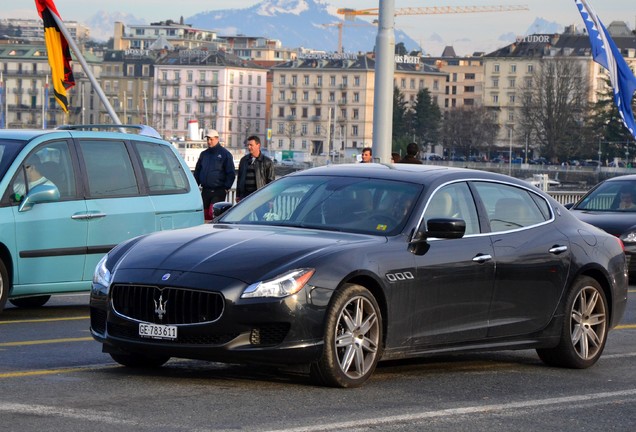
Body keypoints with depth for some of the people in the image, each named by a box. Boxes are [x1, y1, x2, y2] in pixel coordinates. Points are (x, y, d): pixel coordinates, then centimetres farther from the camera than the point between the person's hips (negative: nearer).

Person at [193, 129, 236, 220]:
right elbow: (197, 171, 21)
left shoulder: (225, 154, -1)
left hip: (218, 192, -6)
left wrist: (226, 187, -8)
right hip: (205, 191, 6)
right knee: (204, 215, 4)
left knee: (212, 213, -18)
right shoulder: (204, 154, 15)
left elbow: (231, 173, -1)